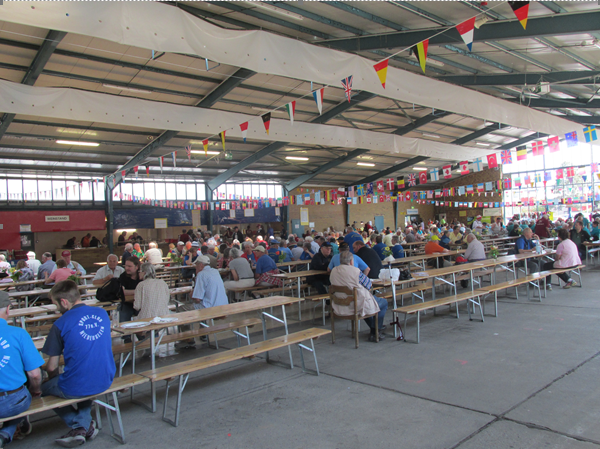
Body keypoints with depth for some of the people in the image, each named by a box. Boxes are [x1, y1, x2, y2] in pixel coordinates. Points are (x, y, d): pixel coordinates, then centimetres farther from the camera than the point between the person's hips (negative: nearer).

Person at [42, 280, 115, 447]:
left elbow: (51, 367, -5)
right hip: (105, 382, 5)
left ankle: (79, 426, 15)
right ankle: (85, 424, 23)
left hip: (76, 388, -5)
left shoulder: (61, 324, -14)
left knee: (43, 387, 23)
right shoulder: (102, 313, 1)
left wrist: (52, 379, 17)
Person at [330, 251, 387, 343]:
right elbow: (368, 285, -7)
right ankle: (375, 333, 18)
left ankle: (373, 327, 46)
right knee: (383, 303, 15)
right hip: (358, 306, -7)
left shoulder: (333, 271, 0)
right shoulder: (355, 271, -19)